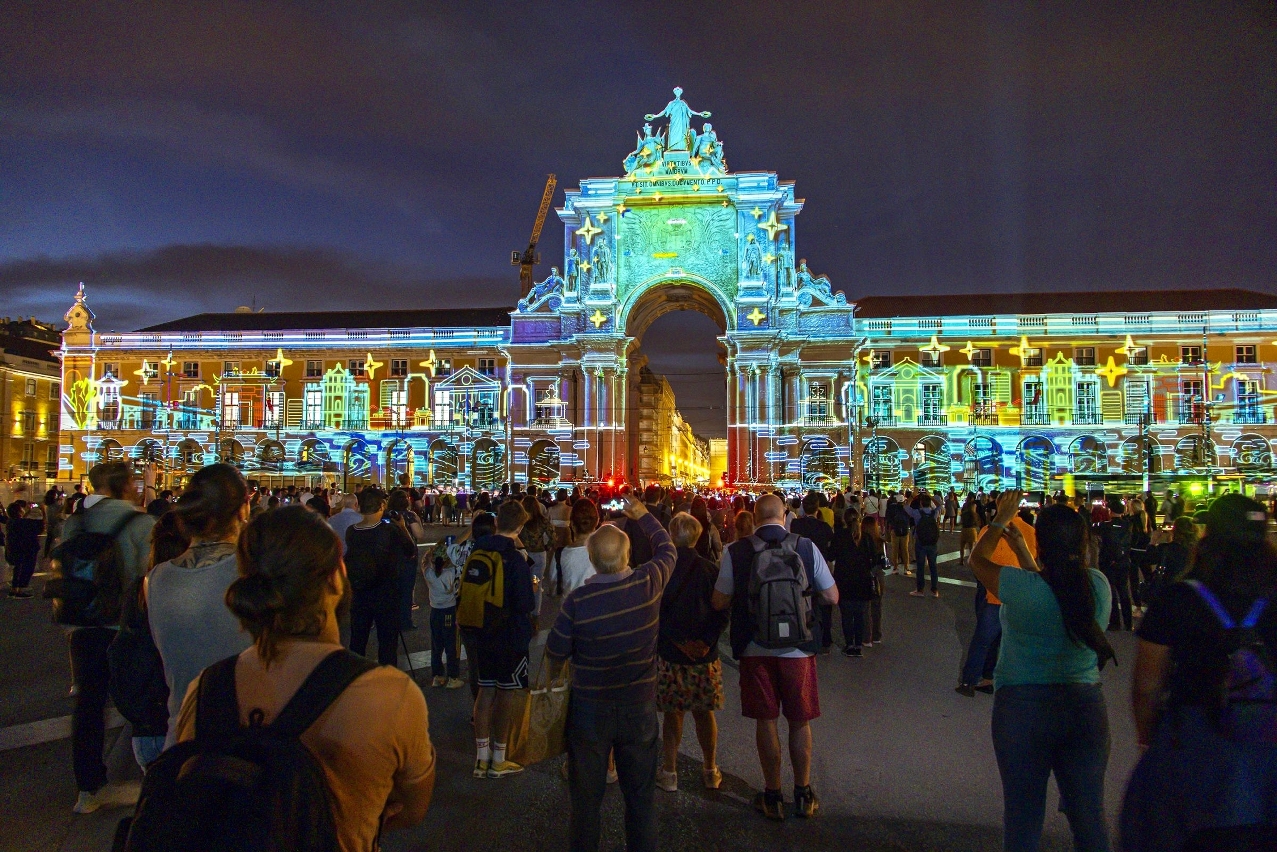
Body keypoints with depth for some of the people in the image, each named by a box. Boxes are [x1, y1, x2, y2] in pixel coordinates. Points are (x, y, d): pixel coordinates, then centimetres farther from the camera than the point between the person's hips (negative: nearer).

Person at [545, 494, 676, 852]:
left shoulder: (577, 600, -20)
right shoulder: (650, 583, -15)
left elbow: (555, 653, -7)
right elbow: (667, 548, 7)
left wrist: (553, 675, 16)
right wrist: (643, 515, 21)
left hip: (590, 707, -2)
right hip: (640, 705, 2)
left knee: (586, 797, 15)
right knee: (640, 796, 17)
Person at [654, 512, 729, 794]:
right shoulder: (711, 570, -5)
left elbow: (657, 612, -11)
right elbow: (722, 612, -6)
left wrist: (679, 641, -7)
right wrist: (707, 641, -8)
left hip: (669, 653, -2)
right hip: (705, 654, 2)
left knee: (672, 713, 11)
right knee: (704, 712, 15)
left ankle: (669, 772, 18)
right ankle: (710, 771, 26)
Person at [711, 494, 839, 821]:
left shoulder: (735, 552, -10)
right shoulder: (806, 547, -9)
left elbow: (719, 602, -6)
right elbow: (832, 597, -4)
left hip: (755, 649, 0)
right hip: (798, 648, 1)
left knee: (765, 720, 13)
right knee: (800, 721, 16)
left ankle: (773, 796, 25)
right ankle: (804, 795, 29)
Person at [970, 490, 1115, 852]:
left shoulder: (1022, 587, -18)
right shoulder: (1098, 585, -5)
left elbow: (977, 560, 0)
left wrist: (1000, 521, 15)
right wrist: (1021, 549, 23)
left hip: (1023, 707, -4)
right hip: (1085, 705, 4)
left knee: (1022, 814, 10)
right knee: (1089, 814, 17)